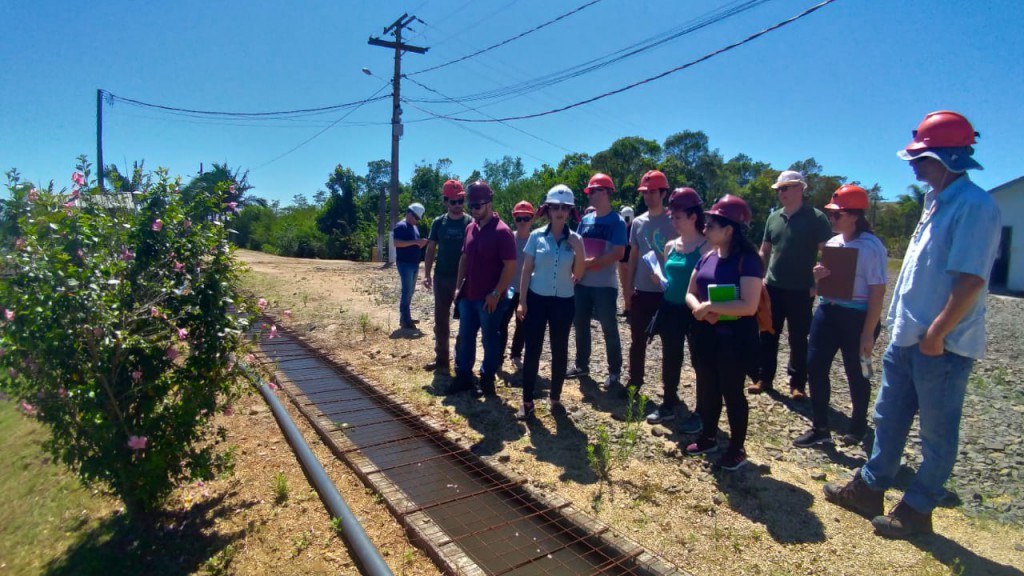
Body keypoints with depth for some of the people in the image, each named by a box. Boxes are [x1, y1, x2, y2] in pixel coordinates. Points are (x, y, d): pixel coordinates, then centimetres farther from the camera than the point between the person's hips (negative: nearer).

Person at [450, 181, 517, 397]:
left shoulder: (502, 231, -14)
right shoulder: (471, 228, 9)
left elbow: (510, 266, -16)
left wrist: (496, 293, -18)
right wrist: (460, 287, 11)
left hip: (489, 298, -7)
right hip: (468, 296, 7)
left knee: (490, 340, 7)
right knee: (464, 338, 13)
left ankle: (487, 380, 21)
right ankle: (463, 377, 26)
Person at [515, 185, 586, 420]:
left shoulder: (575, 240, 0)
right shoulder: (536, 236, -2)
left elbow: (579, 274, -1)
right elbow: (527, 270, 1)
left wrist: (578, 249, -14)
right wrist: (522, 300, -4)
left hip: (563, 302, 1)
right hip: (537, 299, -1)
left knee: (560, 351, 9)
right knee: (532, 350, 1)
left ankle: (556, 398, 23)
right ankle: (527, 401, 10)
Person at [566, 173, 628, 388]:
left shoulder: (617, 222, -8)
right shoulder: (585, 220, 9)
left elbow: (618, 254, -15)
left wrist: (591, 263, -17)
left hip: (605, 285, -6)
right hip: (582, 283, 6)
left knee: (609, 328, 3)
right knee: (580, 324, 13)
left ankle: (614, 371, 15)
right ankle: (581, 365, 29)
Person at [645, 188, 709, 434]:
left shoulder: (706, 246, -12)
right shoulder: (670, 245, 6)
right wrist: (658, 277, -4)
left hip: (695, 312, -6)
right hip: (670, 310, 6)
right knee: (670, 359, 16)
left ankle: (700, 413, 20)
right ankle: (669, 404, 32)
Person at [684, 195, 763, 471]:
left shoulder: (747, 260, -15)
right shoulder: (707, 257, 6)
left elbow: (749, 306, -23)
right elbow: (690, 293, 10)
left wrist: (710, 306, -19)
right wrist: (699, 309, -12)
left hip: (734, 337, -7)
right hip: (704, 334, 7)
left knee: (732, 391, 5)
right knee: (707, 388, 17)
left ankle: (737, 448, 24)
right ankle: (708, 437, 36)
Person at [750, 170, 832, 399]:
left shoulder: (815, 217, -5)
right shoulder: (773, 217, 8)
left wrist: (818, 283, -13)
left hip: (801, 290, -4)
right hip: (773, 287, 4)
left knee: (798, 339, 6)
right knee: (767, 335, 8)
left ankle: (798, 384, 17)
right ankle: (763, 378, 19)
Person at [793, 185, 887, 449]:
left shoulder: (871, 247, -15)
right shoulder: (833, 242, 8)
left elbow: (878, 292, -16)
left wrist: (869, 332, -17)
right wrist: (818, 275, -6)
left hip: (857, 317, -7)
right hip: (828, 311, 7)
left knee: (856, 374, 9)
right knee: (815, 366, 4)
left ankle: (858, 427, 32)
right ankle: (820, 428, 15)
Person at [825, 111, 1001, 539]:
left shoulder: (974, 206, -17)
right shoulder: (937, 202, 13)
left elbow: (971, 281, -22)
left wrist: (936, 334, -21)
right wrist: (903, 324, 16)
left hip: (941, 345, -9)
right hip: (906, 336, 9)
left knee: (937, 432, 8)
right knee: (889, 418, 18)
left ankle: (917, 510, 23)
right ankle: (869, 488, 32)